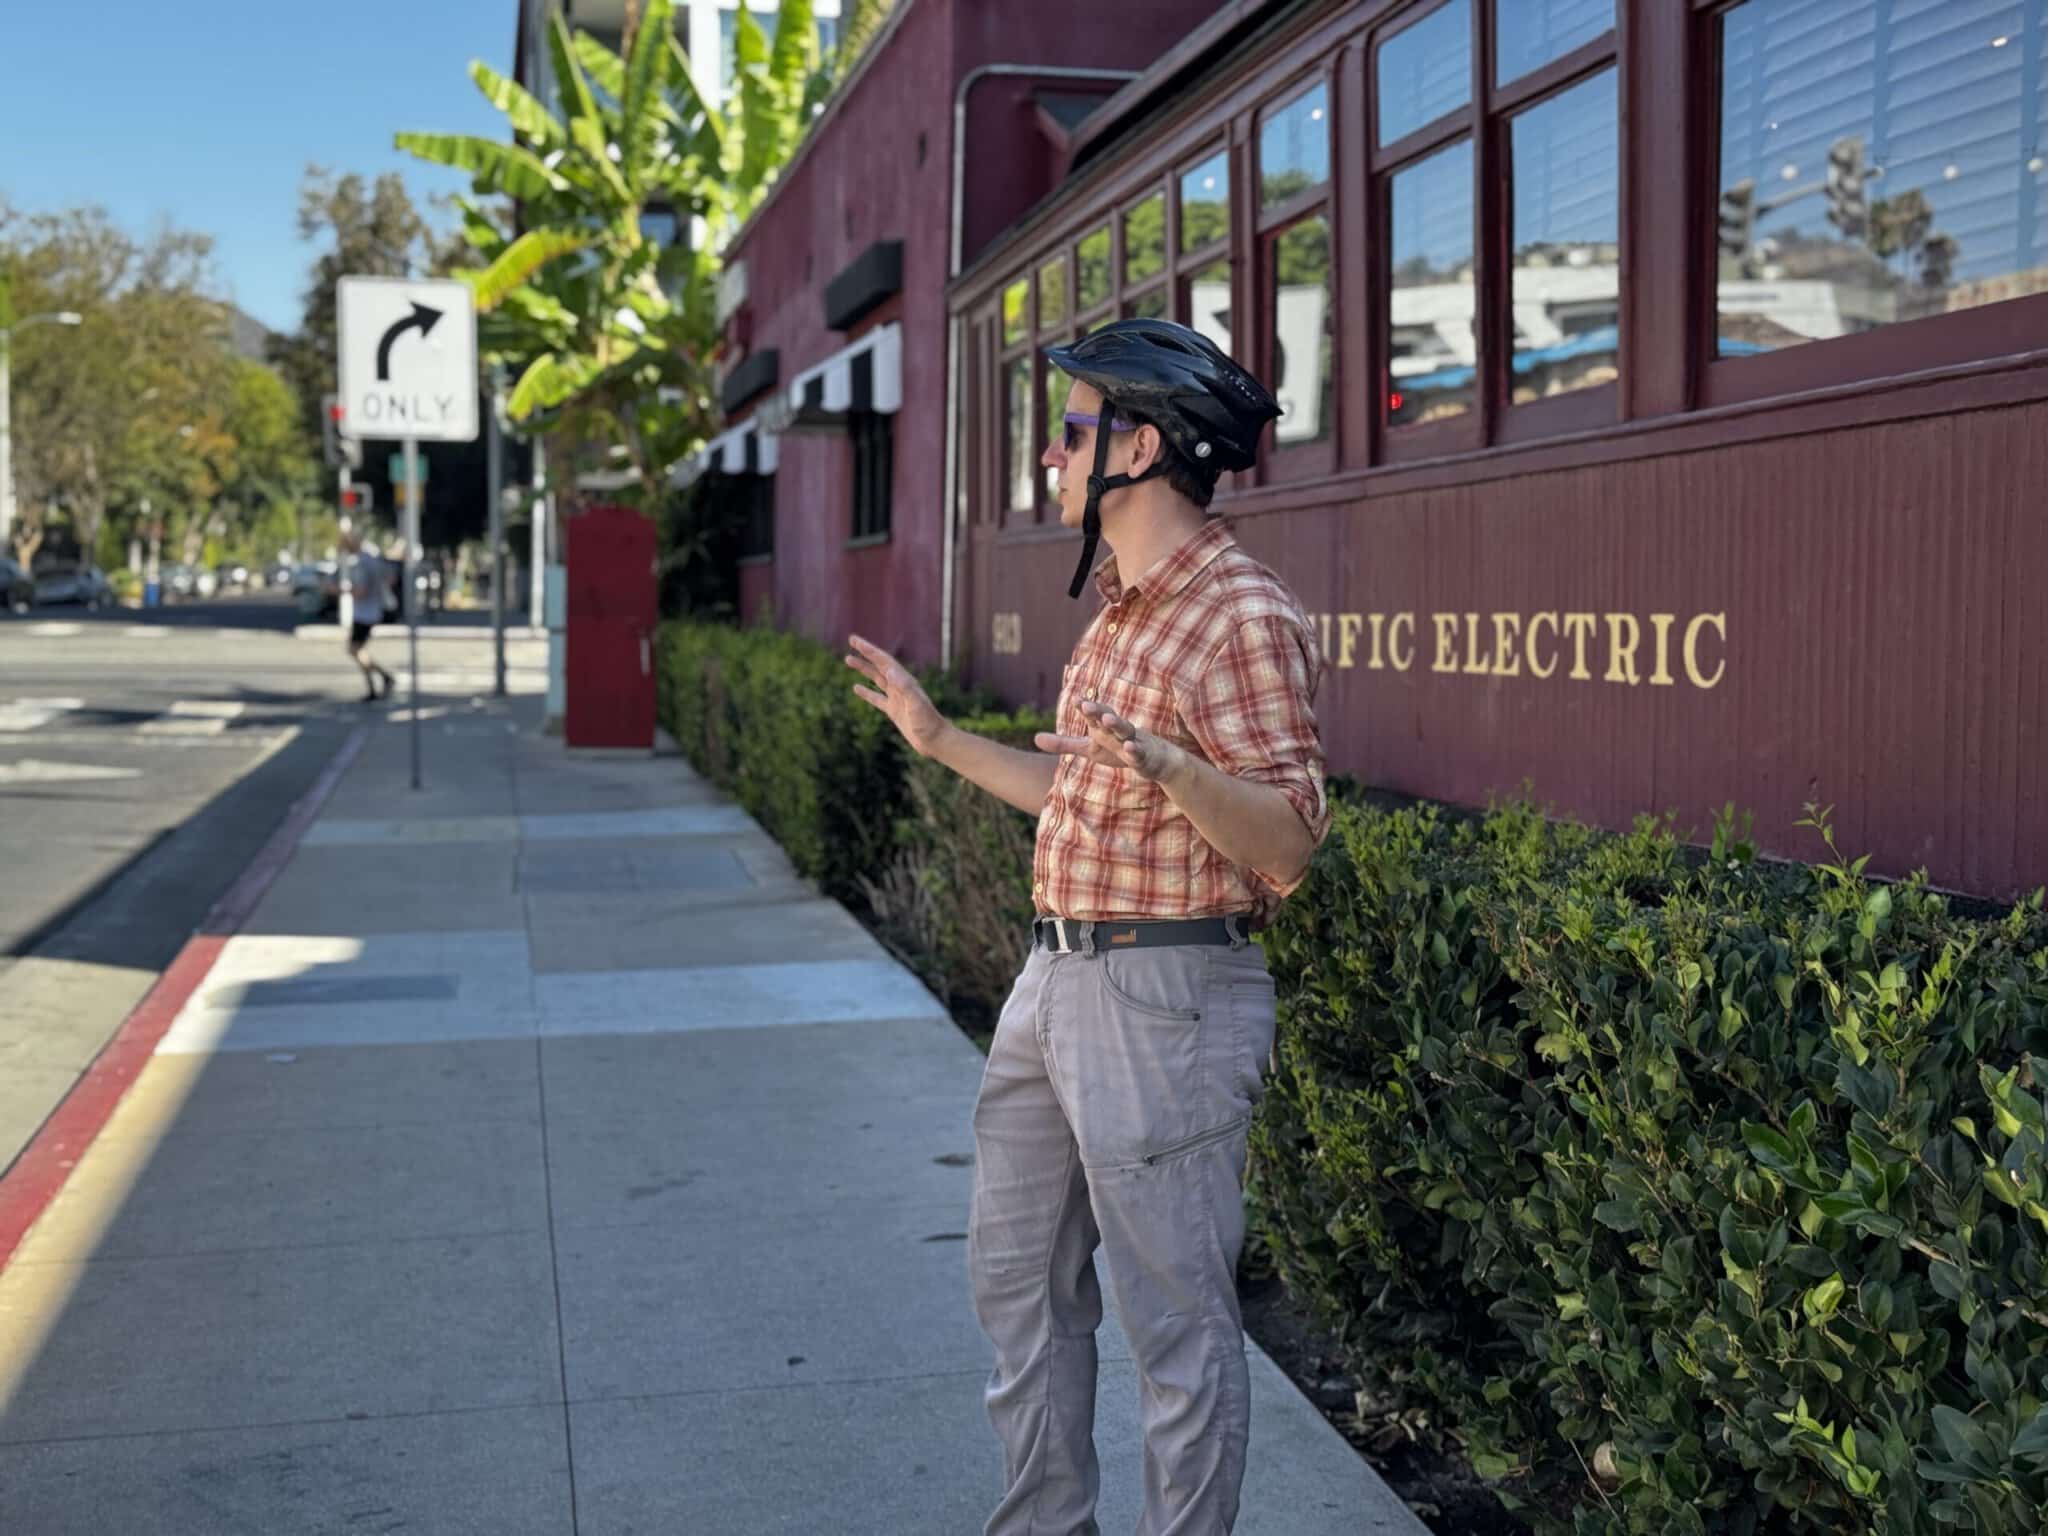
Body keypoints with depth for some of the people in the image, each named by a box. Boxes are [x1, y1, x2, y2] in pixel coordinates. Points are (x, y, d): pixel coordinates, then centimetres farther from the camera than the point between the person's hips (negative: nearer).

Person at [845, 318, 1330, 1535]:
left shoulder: (1243, 616, -15)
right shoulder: (1124, 608, 14)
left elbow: (1288, 843, -21)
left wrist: (1171, 767, -37)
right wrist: (942, 739, 24)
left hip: (1167, 999, -10)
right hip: (1057, 980, 10)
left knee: (1178, 1321, 1)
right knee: (1020, 1280, 19)